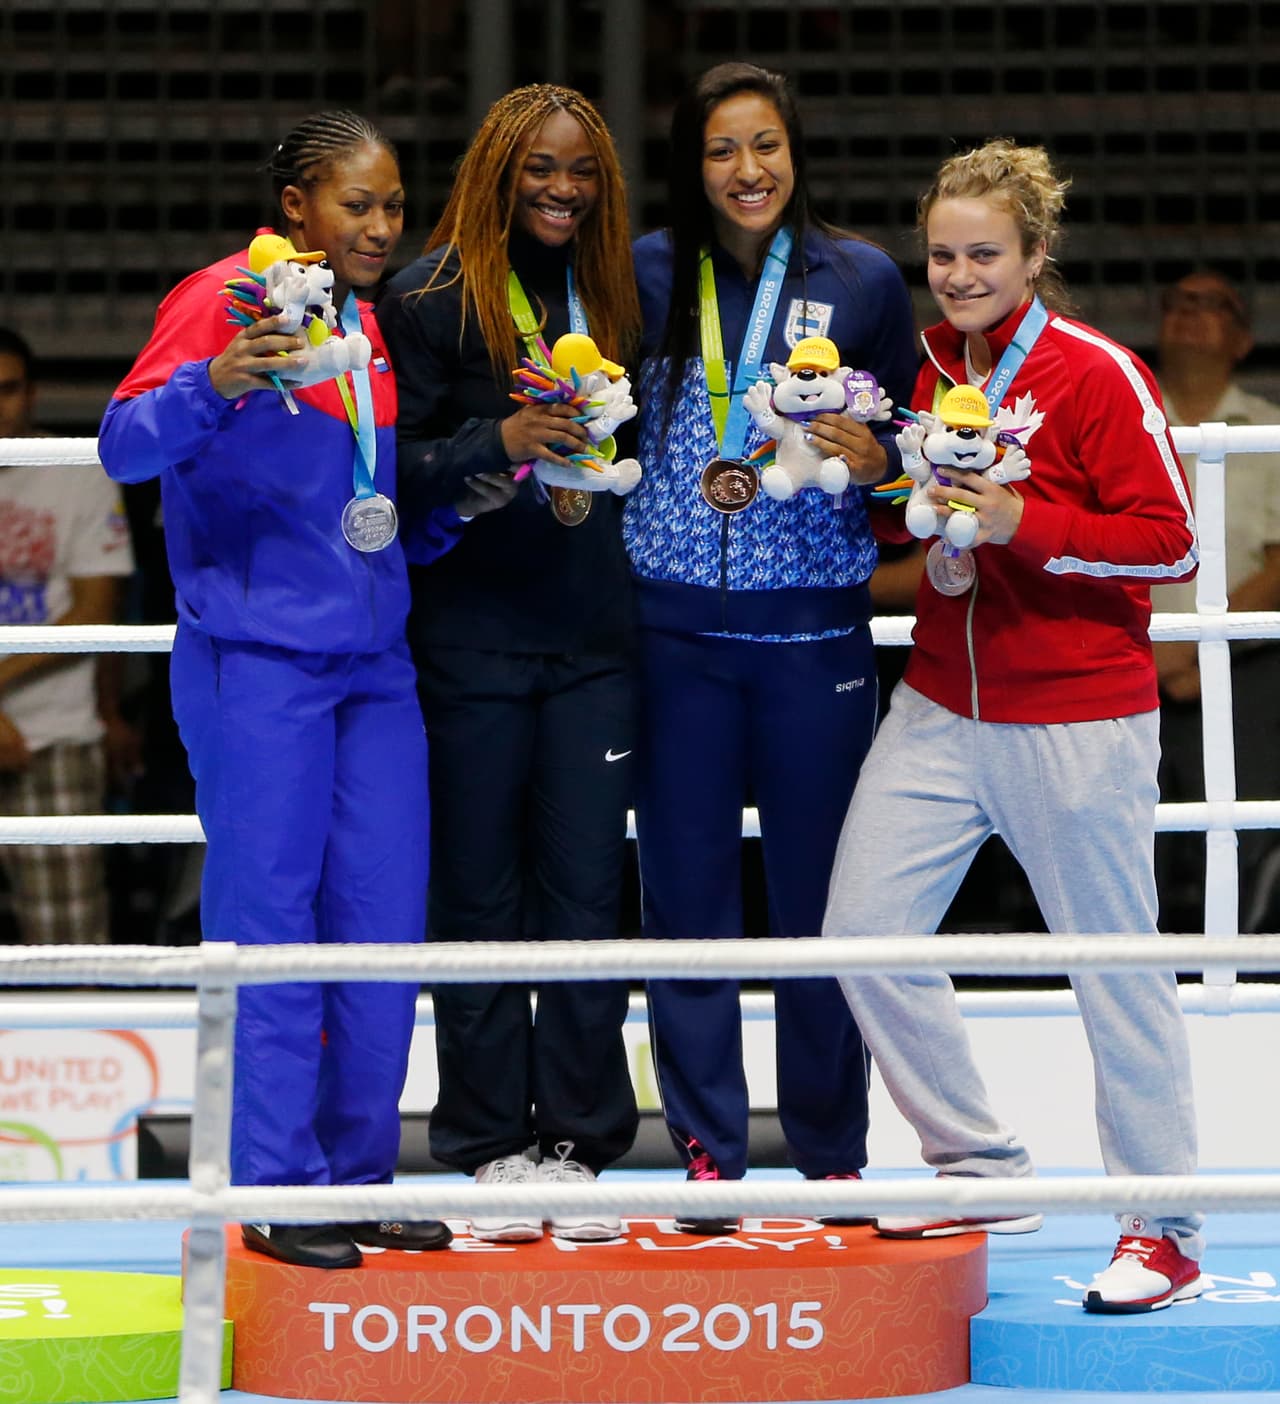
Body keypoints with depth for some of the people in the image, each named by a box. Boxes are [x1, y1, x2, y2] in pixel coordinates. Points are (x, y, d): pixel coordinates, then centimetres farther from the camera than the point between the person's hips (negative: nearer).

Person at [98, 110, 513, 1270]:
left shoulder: (374, 335, 18)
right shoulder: (224, 297, -3)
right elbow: (126, 445, -13)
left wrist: (455, 506, 5)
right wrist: (212, 385, -31)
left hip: (373, 662, 7)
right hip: (256, 657, -7)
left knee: (385, 927, 4)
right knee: (270, 924, -6)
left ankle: (357, 1182, 11)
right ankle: (276, 1192, -2)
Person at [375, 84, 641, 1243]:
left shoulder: (613, 292, 11)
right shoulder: (432, 297, -4)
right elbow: (392, 468, -8)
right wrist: (497, 442, -21)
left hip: (592, 637, 4)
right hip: (471, 636, -4)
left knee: (586, 888, 2)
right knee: (480, 892, 2)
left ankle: (578, 1143, 8)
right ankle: (491, 1143, 9)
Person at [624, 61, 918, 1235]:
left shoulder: (864, 280, 4)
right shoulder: (645, 275, 5)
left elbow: (915, 444, 10)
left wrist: (875, 460, -11)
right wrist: (692, 478, -6)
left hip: (815, 628, -1)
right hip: (677, 629, 1)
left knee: (819, 898, 2)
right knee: (687, 890, 2)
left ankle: (834, 1158, 13)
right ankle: (709, 1154, 9)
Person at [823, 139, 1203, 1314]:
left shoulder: (1096, 376, -11)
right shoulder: (931, 369, 8)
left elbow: (1170, 542, -15)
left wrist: (1021, 524, -23)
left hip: (1075, 721, -7)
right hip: (940, 709, 7)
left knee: (1117, 967, -1)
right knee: (864, 931, 2)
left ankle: (1164, 1230, 9)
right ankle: (982, 1169, 16)